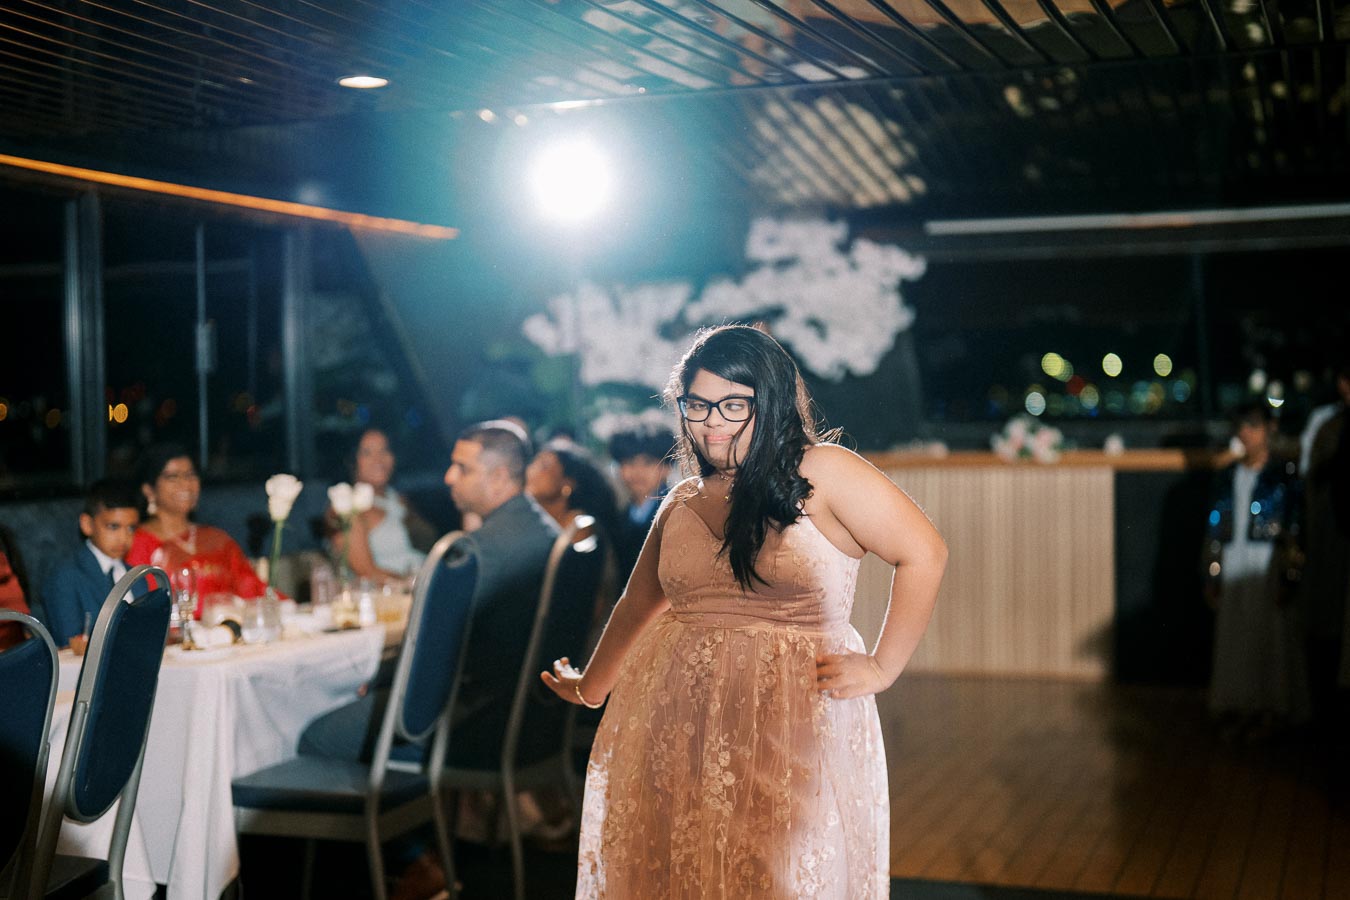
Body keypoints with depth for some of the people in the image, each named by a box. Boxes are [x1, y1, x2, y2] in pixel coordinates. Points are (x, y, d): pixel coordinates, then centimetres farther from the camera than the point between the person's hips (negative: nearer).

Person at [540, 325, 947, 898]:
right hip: (676, 722, 5)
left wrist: (880, 669, -5)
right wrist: (590, 689, 34)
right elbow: (638, 605, 25)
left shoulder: (821, 474, -4)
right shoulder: (681, 504, 13)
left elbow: (923, 555, -5)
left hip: (796, 715, -4)